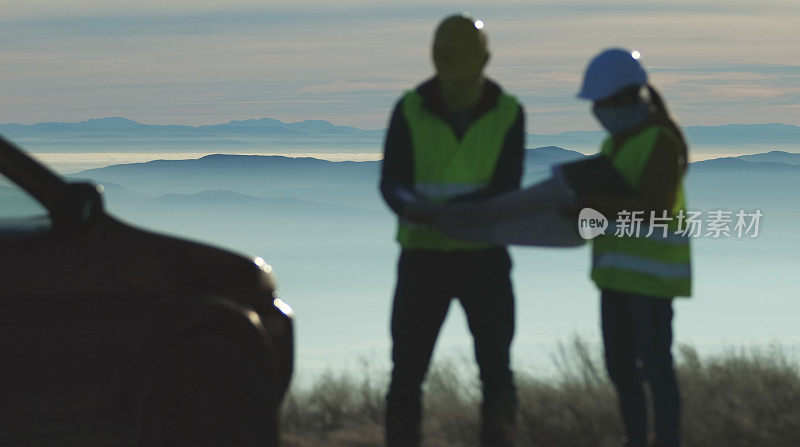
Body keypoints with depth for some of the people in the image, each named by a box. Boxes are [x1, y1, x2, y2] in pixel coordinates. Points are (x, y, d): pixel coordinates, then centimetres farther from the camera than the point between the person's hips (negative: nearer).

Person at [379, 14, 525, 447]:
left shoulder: (507, 113, -5)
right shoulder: (410, 111, -6)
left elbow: (505, 190, -14)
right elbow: (391, 184, -12)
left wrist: (443, 205, -30)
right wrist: (411, 207, -37)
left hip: (484, 254, 0)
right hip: (423, 255, 0)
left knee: (495, 368, 1)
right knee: (407, 367, -1)